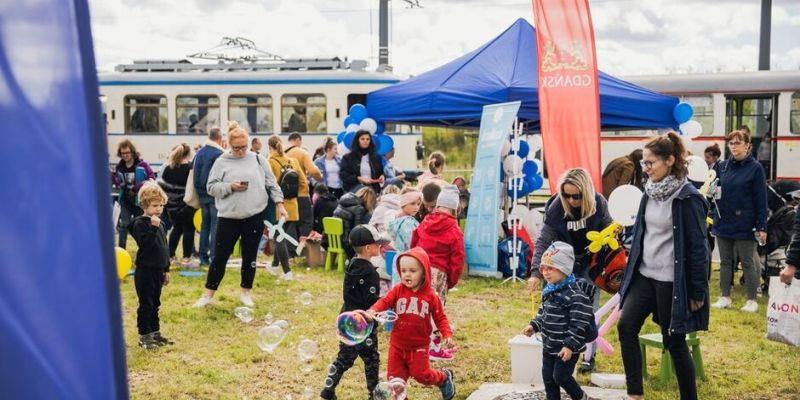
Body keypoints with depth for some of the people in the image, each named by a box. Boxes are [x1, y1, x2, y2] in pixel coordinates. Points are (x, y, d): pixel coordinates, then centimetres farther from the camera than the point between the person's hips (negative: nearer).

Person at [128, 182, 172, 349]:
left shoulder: (160, 224, 12)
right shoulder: (140, 223, -12)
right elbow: (144, 244, -25)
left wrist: (166, 269, 19)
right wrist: (153, 228, -33)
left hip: (158, 271, 8)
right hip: (145, 271, -7)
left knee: (155, 304, 16)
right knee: (145, 305, -1)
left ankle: (155, 332, 25)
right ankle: (144, 336, 7)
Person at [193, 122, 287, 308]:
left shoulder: (258, 159, 4)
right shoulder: (221, 162, 1)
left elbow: (271, 183, 7)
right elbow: (212, 187, 1)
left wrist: (279, 203, -1)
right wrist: (230, 186, -14)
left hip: (254, 216, 1)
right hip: (228, 216, -1)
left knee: (250, 256, 9)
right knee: (220, 256, 4)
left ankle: (245, 292, 24)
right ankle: (208, 294, 15)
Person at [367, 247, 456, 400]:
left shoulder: (430, 295, -7)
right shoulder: (398, 290, -6)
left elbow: (440, 317, -1)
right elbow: (385, 301, -20)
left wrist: (447, 334, -14)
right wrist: (372, 311, -40)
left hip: (419, 346, -2)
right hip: (397, 344, 2)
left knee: (421, 374, -1)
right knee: (395, 377, 5)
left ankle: (444, 377, 28)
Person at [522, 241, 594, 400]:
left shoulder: (575, 295, -23)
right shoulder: (549, 291, 5)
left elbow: (579, 325, -24)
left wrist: (570, 345, -25)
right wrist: (534, 325, 5)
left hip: (567, 348, -8)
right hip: (549, 345, 8)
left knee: (561, 377, 1)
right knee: (547, 377, 13)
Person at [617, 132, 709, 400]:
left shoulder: (687, 198, -15)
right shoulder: (651, 191, 6)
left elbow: (698, 247, -15)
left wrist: (698, 291, -14)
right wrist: (633, 265, 17)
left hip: (672, 280, -7)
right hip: (645, 274, 7)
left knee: (674, 341, 3)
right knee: (626, 327, -3)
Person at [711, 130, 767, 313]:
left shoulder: (755, 168, -7)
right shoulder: (722, 166, 6)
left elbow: (761, 199, -8)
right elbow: (713, 189, 16)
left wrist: (762, 227, -12)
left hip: (744, 225, -5)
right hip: (723, 222, 5)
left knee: (748, 263, 4)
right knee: (725, 261, 12)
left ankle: (752, 300, 13)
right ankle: (725, 297, 21)